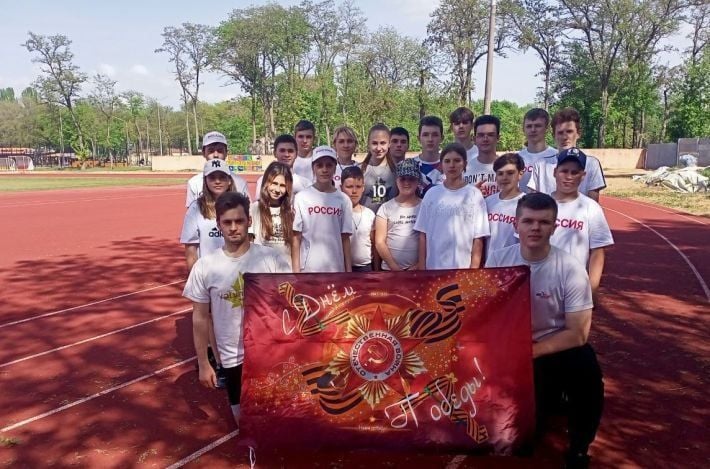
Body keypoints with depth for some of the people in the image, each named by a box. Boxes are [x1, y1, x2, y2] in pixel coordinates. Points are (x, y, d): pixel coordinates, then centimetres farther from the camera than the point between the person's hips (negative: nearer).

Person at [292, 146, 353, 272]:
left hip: (336, 269, 3)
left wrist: (349, 270, 4)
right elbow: (296, 238, -1)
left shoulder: (343, 200, 4)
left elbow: (345, 238, 6)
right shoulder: (302, 198, -3)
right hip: (308, 269, -2)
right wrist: (296, 270, -5)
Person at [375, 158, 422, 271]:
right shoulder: (386, 208, 3)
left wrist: (419, 265, -9)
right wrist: (394, 266, -9)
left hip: (418, 269, 0)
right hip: (390, 269, 0)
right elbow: (379, 242, -1)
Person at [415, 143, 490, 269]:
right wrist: (422, 268, 0)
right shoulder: (431, 194, 5)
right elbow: (423, 234, 5)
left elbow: (478, 238, -3)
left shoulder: (474, 195, -1)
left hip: (463, 267, -2)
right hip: (434, 267, 2)